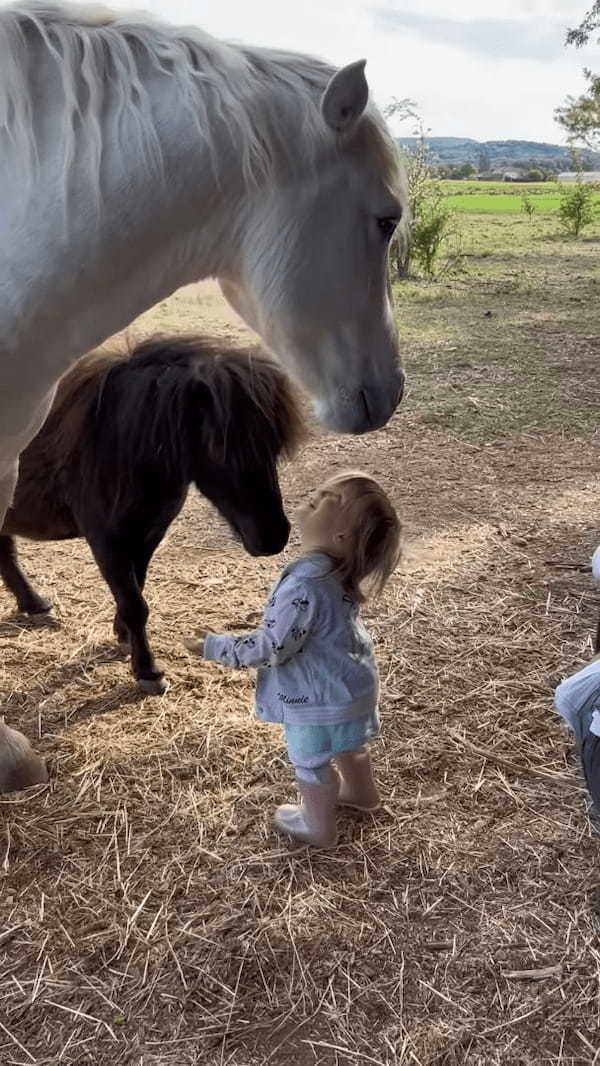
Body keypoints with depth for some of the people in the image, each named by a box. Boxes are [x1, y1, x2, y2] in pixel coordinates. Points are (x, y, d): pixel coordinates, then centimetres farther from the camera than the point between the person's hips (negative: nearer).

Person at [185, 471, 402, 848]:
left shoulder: (303, 586, -38)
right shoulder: (340, 569, -9)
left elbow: (270, 648, -29)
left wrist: (214, 646, -17)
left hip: (318, 699, -8)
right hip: (353, 684, 8)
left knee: (312, 762, 18)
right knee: (348, 743, 33)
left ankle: (319, 827, 42)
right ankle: (362, 791, 59)